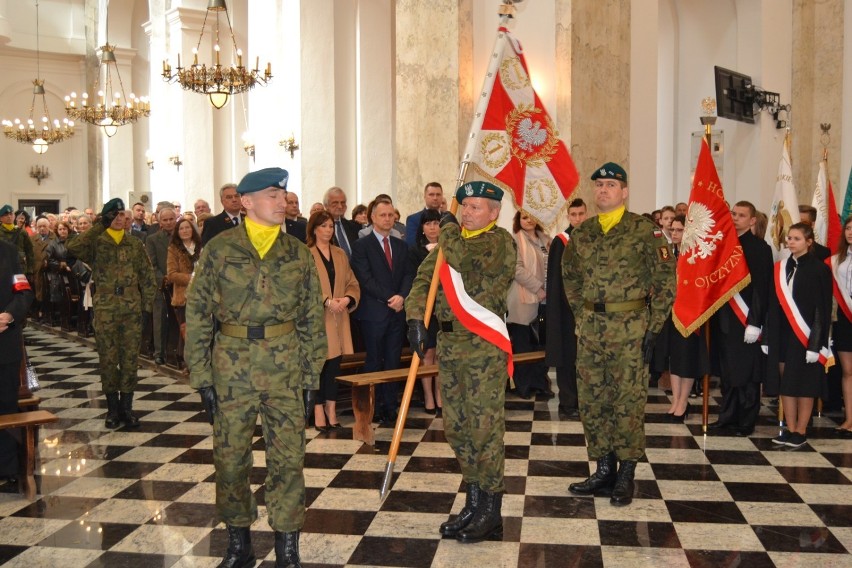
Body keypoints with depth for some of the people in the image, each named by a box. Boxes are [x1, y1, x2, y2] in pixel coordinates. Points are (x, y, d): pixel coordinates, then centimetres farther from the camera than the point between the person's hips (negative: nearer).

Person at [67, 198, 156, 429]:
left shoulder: (135, 244, 9)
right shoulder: (96, 243, 2)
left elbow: (148, 276, 10)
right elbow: (72, 248, -19)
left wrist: (147, 304, 2)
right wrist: (98, 227, -14)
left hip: (132, 310, 2)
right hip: (105, 311, -1)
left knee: (130, 359, 4)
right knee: (108, 360, 3)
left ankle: (126, 407, 14)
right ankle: (112, 408, 15)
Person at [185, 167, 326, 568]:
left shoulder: (298, 253, 6)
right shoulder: (218, 250, 0)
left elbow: (313, 319, 8)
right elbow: (197, 315, 0)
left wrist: (311, 376, 4)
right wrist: (201, 377, -4)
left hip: (286, 368, 1)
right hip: (231, 366, -1)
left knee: (288, 458, 3)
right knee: (230, 457, 8)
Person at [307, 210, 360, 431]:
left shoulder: (340, 254, 16)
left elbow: (353, 284, 15)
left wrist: (347, 299, -5)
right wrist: (327, 301, -18)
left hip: (338, 320, 5)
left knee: (334, 364, 6)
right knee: (318, 364, -2)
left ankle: (331, 410, 12)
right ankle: (318, 411, 5)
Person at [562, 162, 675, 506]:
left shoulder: (644, 230, -6)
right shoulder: (582, 233, 10)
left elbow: (665, 280, -7)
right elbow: (570, 276, 22)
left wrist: (653, 329, -10)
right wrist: (581, 314, 13)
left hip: (631, 329, -5)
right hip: (590, 329, 5)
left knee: (628, 402, 0)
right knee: (591, 401, 9)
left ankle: (626, 476, 13)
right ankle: (604, 471, 23)